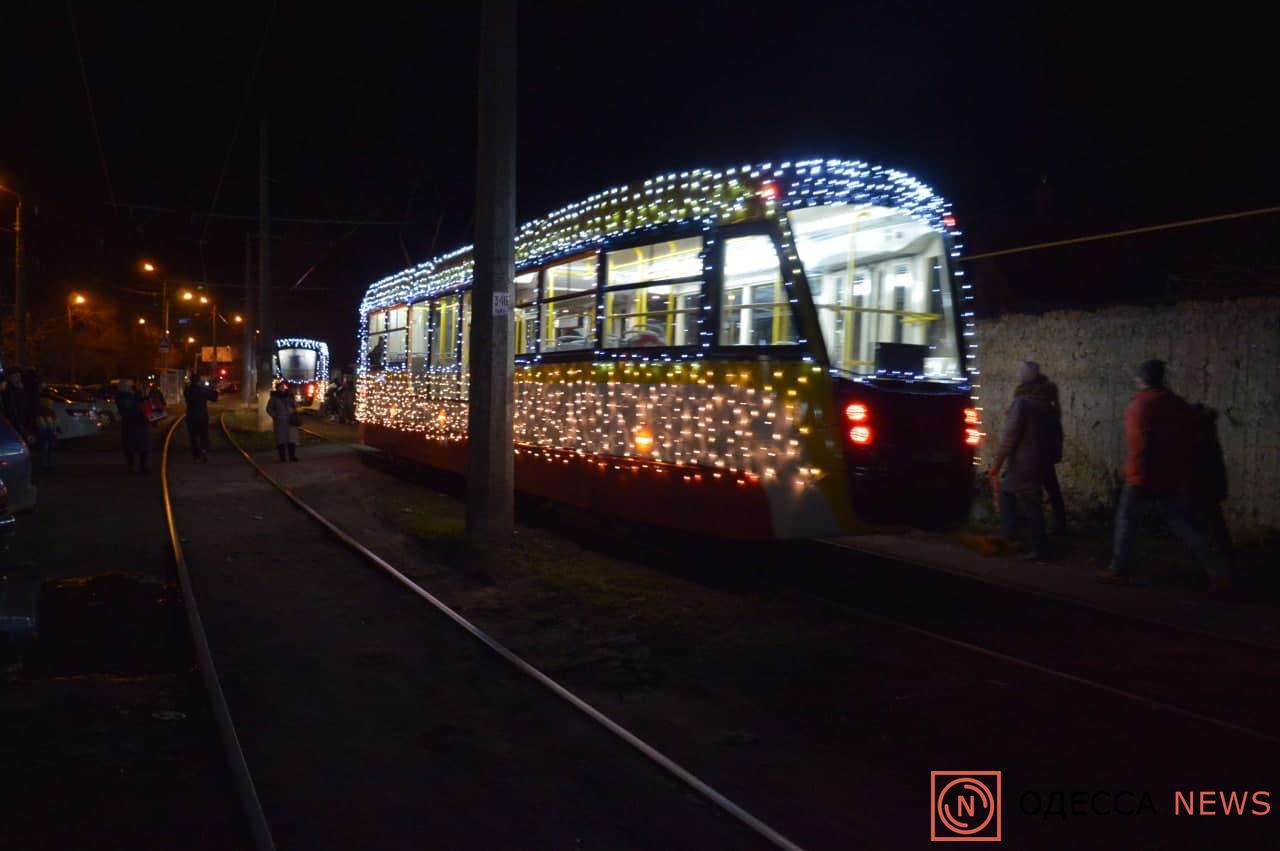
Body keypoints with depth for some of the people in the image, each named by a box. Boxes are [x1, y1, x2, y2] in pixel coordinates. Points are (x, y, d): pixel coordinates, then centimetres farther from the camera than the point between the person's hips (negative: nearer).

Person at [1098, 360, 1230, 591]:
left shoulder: (1140, 405, -10)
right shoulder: (1181, 405, 10)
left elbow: (1138, 446, -18)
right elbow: (1189, 446, 15)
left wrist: (1138, 481, -19)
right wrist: (1185, 478, 21)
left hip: (1145, 481, -6)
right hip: (1176, 482, 6)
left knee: (1126, 520, 11)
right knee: (1186, 529, 9)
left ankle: (1119, 571, 12)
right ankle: (1220, 575, 3)